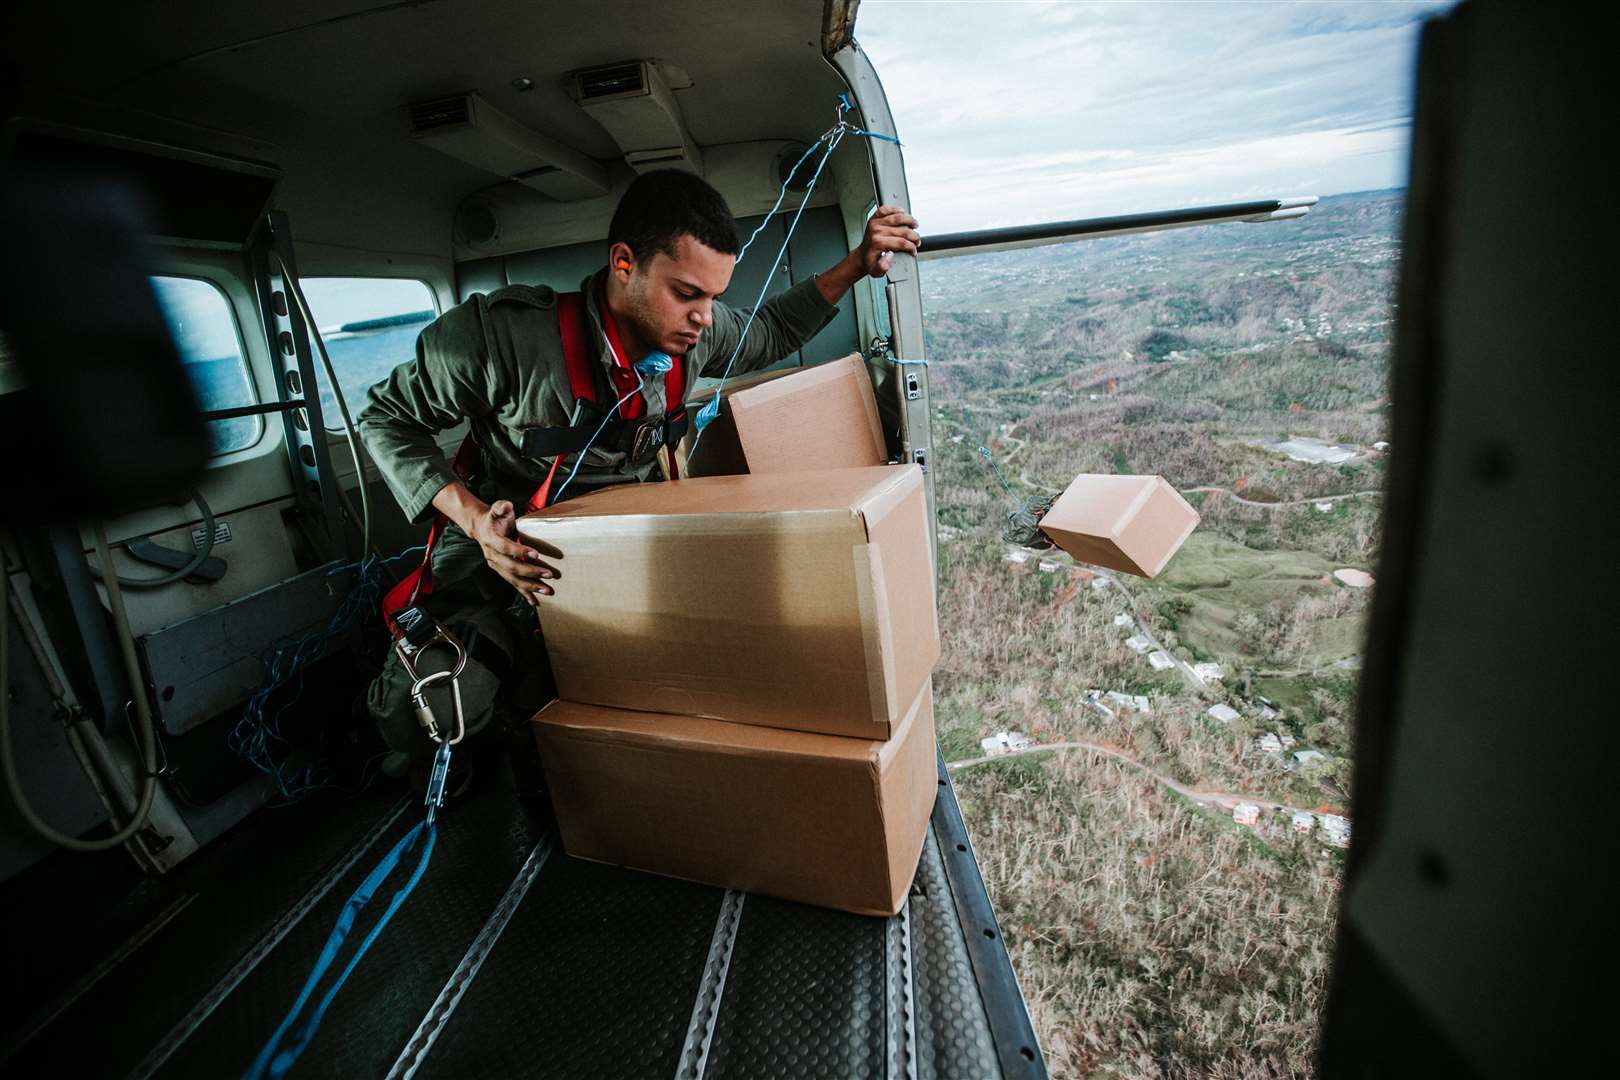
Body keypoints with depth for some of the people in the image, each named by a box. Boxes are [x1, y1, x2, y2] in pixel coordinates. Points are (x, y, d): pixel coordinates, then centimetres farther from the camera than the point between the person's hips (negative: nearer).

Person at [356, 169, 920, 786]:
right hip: (502, 544, -3)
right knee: (431, 707, -22)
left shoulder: (694, 332, -10)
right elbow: (386, 418, -10)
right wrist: (474, 519, -25)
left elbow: (770, 334, 12)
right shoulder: (499, 334, -24)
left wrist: (857, 266, 2)